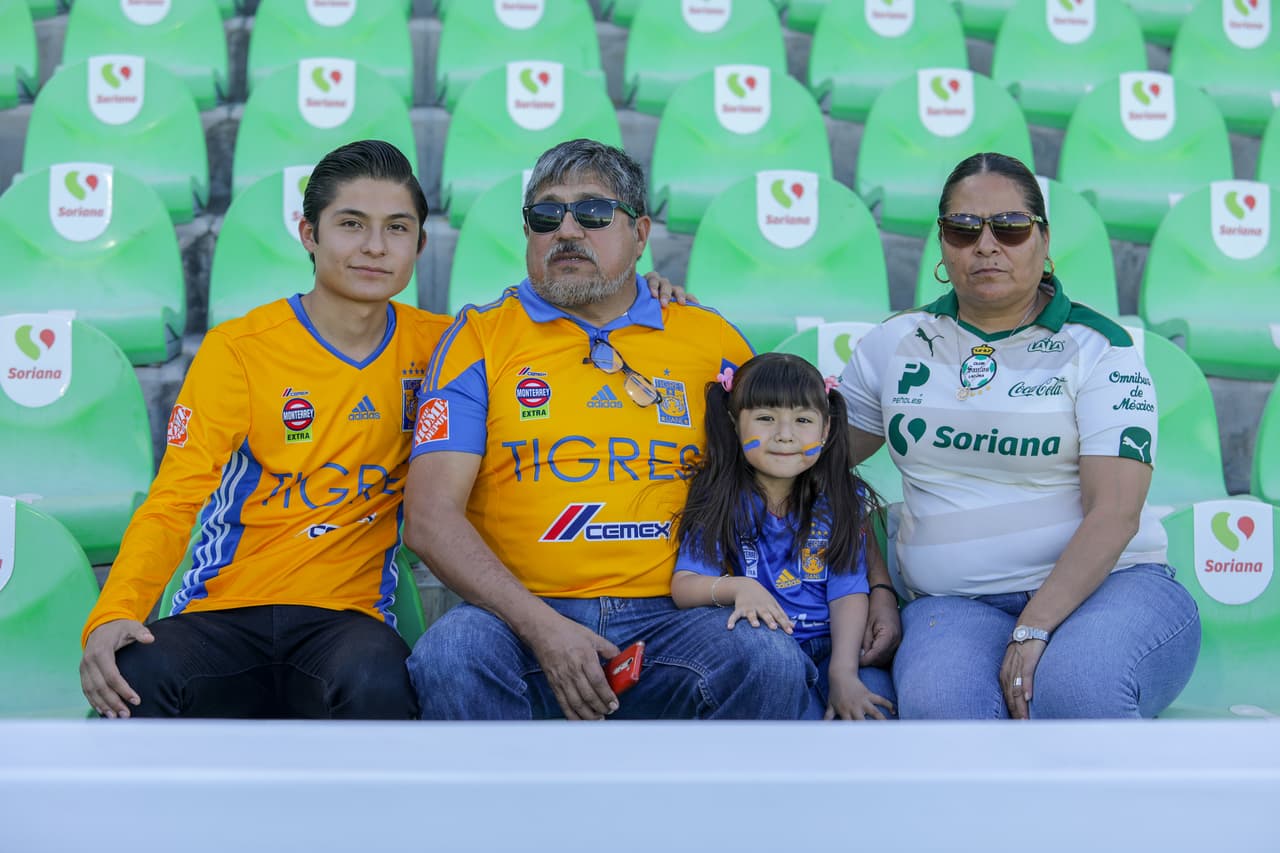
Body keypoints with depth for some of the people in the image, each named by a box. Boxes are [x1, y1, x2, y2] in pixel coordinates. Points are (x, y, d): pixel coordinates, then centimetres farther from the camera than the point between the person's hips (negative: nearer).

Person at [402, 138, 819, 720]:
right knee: (451, 654, -33)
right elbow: (431, 518, -1)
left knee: (773, 664, -28)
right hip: (522, 619, -1)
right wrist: (542, 627, -15)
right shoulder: (479, 338, 7)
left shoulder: (710, 340, 14)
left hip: (666, 620, 2)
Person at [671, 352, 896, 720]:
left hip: (829, 648, 2)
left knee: (875, 705, -27)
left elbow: (849, 593, -2)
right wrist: (737, 587, -28)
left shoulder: (839, 501, 6)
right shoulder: (719, 501, 1)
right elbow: (684, 586, -6)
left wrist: (844, 673, -16)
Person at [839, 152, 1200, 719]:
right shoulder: (896, 343, 12)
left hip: (1104, 586, -1)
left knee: (1076, 688, -36)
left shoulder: (1098, 348, 1)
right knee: (938, 705, -34)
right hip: (954, 603, 2)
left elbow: (1114, 514, -10)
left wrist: (1034, 630, -22)